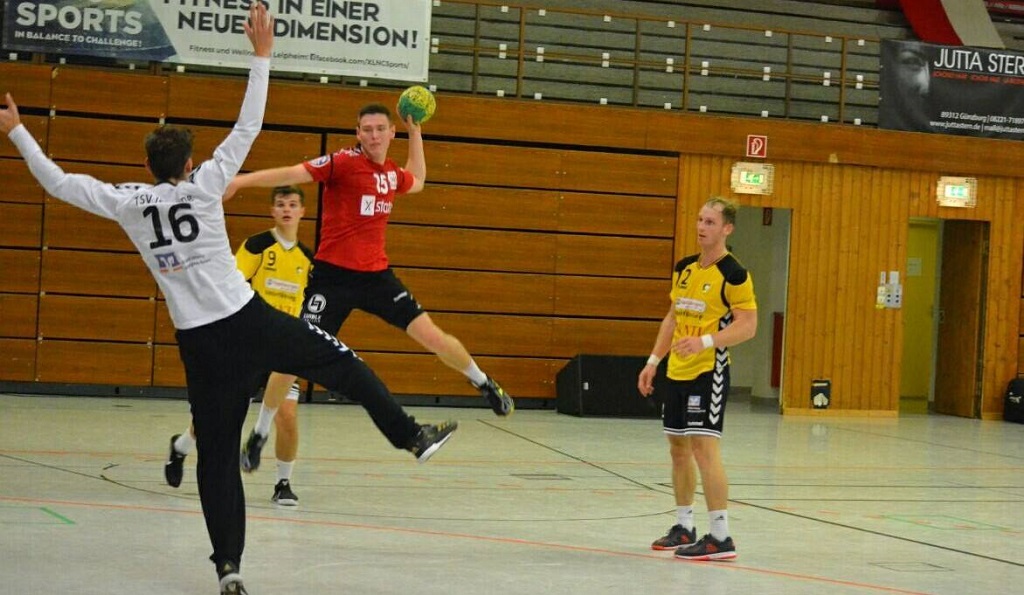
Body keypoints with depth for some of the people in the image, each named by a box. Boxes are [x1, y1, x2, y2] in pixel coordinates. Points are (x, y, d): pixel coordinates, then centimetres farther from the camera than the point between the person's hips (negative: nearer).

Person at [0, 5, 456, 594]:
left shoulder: (128, 202, 3)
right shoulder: (204, 185, -2)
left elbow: (58, 182, 8)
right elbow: (248, 128, -3)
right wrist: (261, 53, 0)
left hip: (199, 345, 2)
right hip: (250, 321, -2)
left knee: (217, 453, 5)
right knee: (342, 363, 14)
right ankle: (412, 435, 17)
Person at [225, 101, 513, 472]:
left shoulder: (393, 173, 9)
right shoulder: (343, 163, -10)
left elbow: (417, 182, 34)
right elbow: (291, 174, -19)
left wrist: (415, 132, 27)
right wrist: (241, 181, -30)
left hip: (376, 274, 4)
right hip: (333, 274, -4)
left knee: (432, 336, -1)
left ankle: (485, 385, 25)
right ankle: (259, 434, 8)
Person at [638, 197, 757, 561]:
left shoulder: (733, 274, -11)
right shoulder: (684, 268, 12)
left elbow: (748, 326, -15)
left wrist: (705, 341, -27)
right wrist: (654, 360, 17)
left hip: (709, 371, -8)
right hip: (677, 371, 8)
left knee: (704, 448, -12)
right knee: (678, 448, 13)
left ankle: (720, 537, -8)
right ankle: (684, 528, 25)